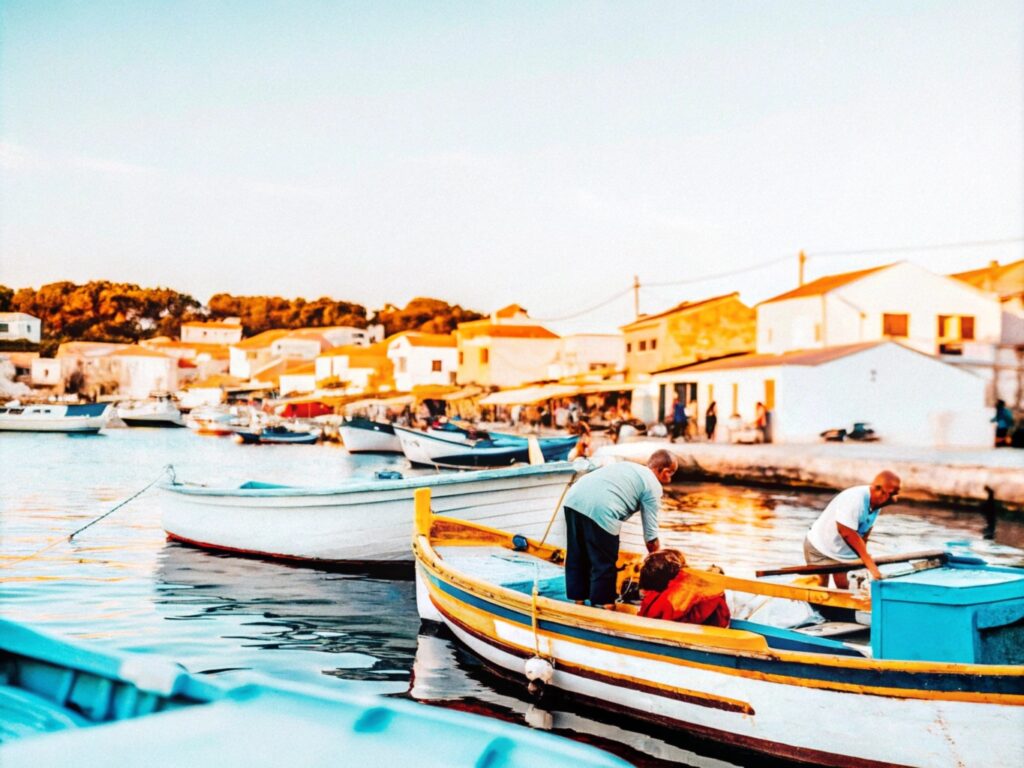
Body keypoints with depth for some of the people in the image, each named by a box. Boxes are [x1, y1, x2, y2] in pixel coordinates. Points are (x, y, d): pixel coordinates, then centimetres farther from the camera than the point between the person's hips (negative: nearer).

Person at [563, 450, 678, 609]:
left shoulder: (627, 465, 31)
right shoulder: (653, 485, 11)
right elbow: (650, 534, 11)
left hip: (573, 499, 7)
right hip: (600, 510, -7)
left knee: (576, 558, 19)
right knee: (604, 564, 8)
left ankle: (578, 602, 30)